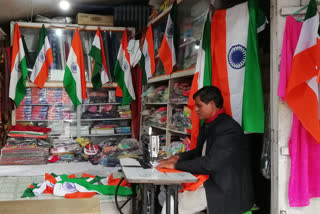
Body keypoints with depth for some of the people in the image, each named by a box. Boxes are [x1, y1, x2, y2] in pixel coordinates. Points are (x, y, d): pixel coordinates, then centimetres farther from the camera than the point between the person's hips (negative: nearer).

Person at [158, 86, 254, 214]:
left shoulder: (228, 129, -22)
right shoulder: (208, 126, 10)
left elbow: (210, 164, -26)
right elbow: (199, 152, 20)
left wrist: (176, 165, -19)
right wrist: (178, 157, 2)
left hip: (226, 192, -9)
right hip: (210, 181, 9)